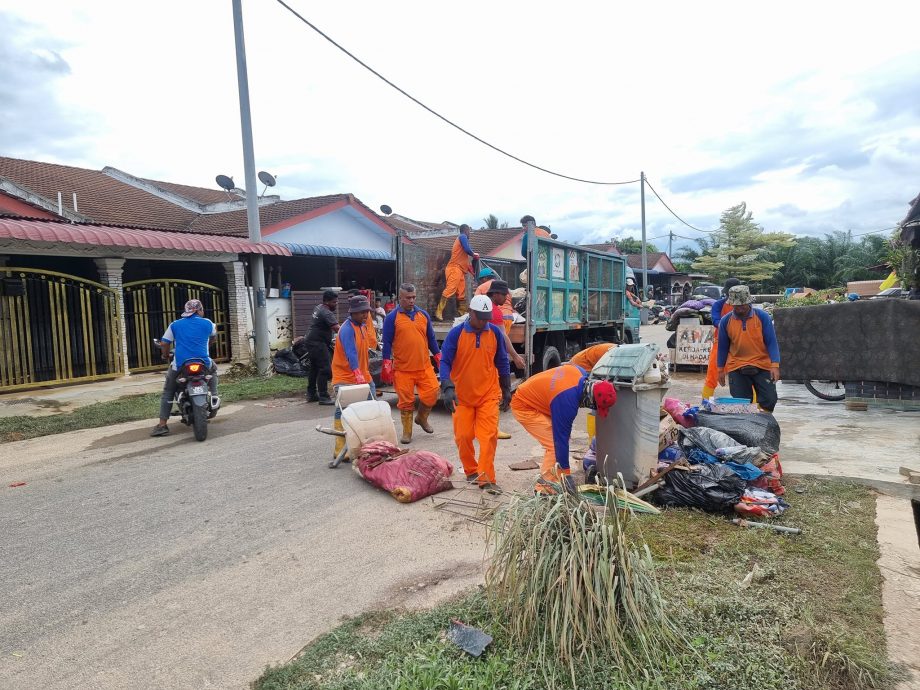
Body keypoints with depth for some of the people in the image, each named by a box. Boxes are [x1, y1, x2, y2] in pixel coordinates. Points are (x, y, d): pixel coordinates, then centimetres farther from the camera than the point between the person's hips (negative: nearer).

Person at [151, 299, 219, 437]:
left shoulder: (175, 325, 8)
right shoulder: (207, 323, 7)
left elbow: (164, 344, 5)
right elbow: (213, 336, 26)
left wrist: (165, 355, 26)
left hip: (180, 366, 0)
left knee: (167, 392, 19)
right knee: (213, 369, 35)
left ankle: (162, 425, 10)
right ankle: (214, 397, 16)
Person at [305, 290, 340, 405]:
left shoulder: (318, 308, 12)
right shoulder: (327, 313, -19)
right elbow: (337, 329, -32)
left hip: (311, 341, 11)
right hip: (318, 343, -11)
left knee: (314, 368, 17)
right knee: (325, 369, -12)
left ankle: (311, 394, 25)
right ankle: (323, 397, -12)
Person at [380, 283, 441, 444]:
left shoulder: (423, 315, 11)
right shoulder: (392, 317, 0)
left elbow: (431, 338, 16)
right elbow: (387, 342, -1)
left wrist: (439, 357, 12)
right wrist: (387, 365, -6)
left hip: (424, 366, 3)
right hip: (402, 369, -3)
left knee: (432, 392, -4)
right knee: (405, 401, 2)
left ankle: (421, 418, 25)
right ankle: (407, 432, 18)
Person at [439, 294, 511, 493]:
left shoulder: (495, 332, -1)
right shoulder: (456, 333, -8)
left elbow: (502, 362, 10)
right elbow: (445, 362, -10)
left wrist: (506, 389, 14)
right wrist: (448, 388, -24)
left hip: (488, 395, 1)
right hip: (462, 396, -1)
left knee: (489, 436, -6)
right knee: (463, 436, 6)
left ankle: (486, 478, 2)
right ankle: (471, 471, 27)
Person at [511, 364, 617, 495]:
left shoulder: (581, 372, -12)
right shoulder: (567, 402, -33)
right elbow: (561, 438, -26)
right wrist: (566, 474, -19)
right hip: (523, 407, -9)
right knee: (554, 444, -13)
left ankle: (546, 478, 15)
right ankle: (544, 486, -4)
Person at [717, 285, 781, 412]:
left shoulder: (762, 317, -5)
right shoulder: (725, 321, -1)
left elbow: (771, 342, -4)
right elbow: (723, 346, 8)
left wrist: (775, 365, -14)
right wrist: (721, 370, 10)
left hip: (762, 366, -1)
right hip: (736, 368, 1)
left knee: (769, 399, -2)